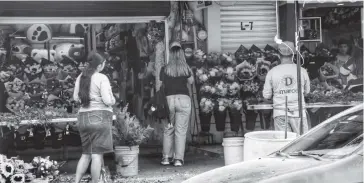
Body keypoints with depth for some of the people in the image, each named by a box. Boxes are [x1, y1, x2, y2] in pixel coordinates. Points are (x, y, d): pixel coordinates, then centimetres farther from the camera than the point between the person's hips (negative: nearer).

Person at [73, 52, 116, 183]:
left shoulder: (81, 77, 9)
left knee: (86, 154, 16)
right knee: (97, 154, -1)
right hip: (99, 117, -7)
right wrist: (113, 100, 6)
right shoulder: (102, 78, -10)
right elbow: (107, 100, -15)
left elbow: (76, 98, 14)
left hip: (83, 117, 7)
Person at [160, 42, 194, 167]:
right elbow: (191, 81, 15)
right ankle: (178, 159, -1)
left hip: (168, 99, 1)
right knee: (181, 130, 2)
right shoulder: (185, 68, 0)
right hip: (184, 99, -1)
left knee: (168, 130, 12)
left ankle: (166, 157, 12)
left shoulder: (165, 69, 1)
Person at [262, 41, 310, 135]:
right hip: (298, 112, 0)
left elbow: (266, 95, 3)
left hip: (280, 113, 0)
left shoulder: (272, 72, -3)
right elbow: (307, 91, 12)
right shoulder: (302, 71, -1)